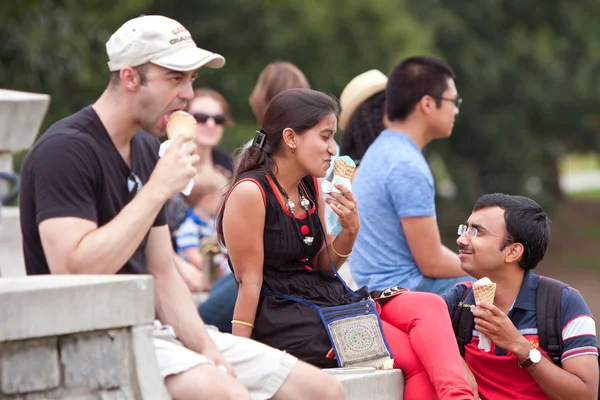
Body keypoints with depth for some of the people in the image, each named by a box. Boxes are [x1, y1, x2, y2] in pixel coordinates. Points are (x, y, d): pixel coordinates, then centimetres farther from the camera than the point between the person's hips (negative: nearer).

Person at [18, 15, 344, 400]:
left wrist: (206, 349, -1)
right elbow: (72, 272, -25)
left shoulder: (147, 149, 15)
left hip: (154, 330, 9)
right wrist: (158, 190, -21)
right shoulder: (66, 150, -13)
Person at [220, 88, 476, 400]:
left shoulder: (310, 186, 11)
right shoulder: (250, 193, -14)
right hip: (285, 321, -8)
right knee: (417, 355, -18)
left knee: (429, 306, -15)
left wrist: (349, 231, -4)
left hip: (327, 299, 8)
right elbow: (249, 281, -13)